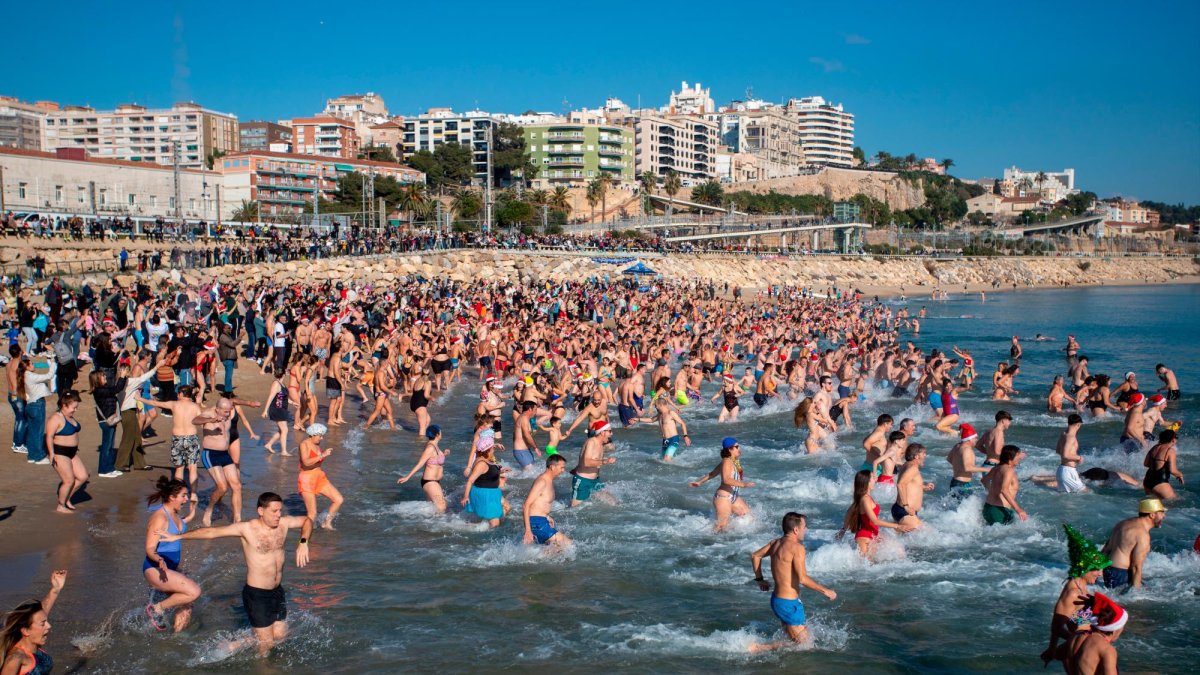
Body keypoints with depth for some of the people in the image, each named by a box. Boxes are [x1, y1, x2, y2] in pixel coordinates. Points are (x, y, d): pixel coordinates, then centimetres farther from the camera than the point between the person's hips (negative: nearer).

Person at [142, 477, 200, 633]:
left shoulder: (175, 513, 6)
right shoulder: (160, 518, -22)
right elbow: (150, 549, -25)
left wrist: (191, 516, 28)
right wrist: (159, 560, -44)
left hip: (171, 568, 9)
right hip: (155, 569, -9)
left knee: (186, 608, 6)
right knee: (194, 591, -22)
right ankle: (157, 609, -6)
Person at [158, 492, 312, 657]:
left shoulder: (283, 523, -3)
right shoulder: (247, 529, -16)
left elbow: (307, 520, 12)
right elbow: (211, 532, -12)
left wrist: (303, 543, -7)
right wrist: (178, 537, -10)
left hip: (277, 592, 6)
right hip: (256, 594, -6)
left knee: (280, 636, 10)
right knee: (266, 644, -2)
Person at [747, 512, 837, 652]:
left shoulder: (776, 543, 7)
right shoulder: (797, 547, -18)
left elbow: (755, 556, 20)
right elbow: (803, 579, -24)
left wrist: (759, 579, 29)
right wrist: (825, 591, -15)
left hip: (777, 599, 9)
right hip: (789, 603, -9)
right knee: (802, 643, -2)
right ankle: (757, 649, -10)